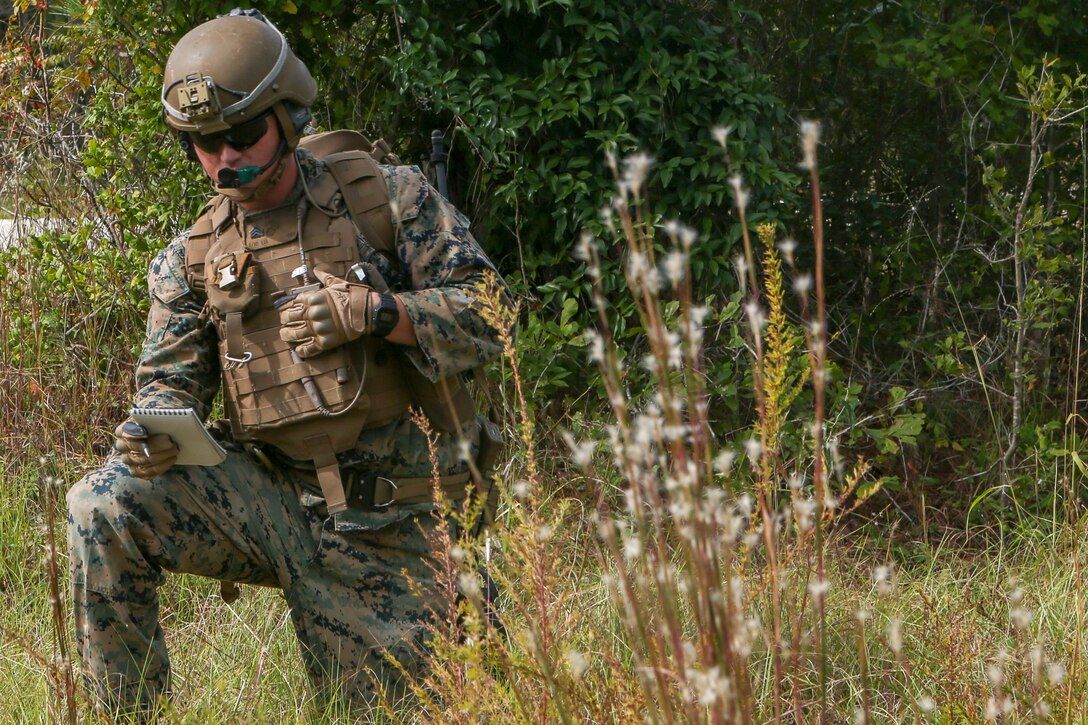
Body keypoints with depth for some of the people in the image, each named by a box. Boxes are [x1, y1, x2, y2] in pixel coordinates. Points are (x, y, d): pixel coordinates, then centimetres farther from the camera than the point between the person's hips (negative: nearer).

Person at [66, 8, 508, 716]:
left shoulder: (389, 199, -3)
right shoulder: (191, 259, 6)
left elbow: (489, 316, -6)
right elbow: (170, 379, 4)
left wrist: (374, 311, -22)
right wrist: (153, 431, -20)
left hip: (377, 522, -2)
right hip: (264, 493, 2)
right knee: (104, 507, -22)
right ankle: (130, 712, -7)